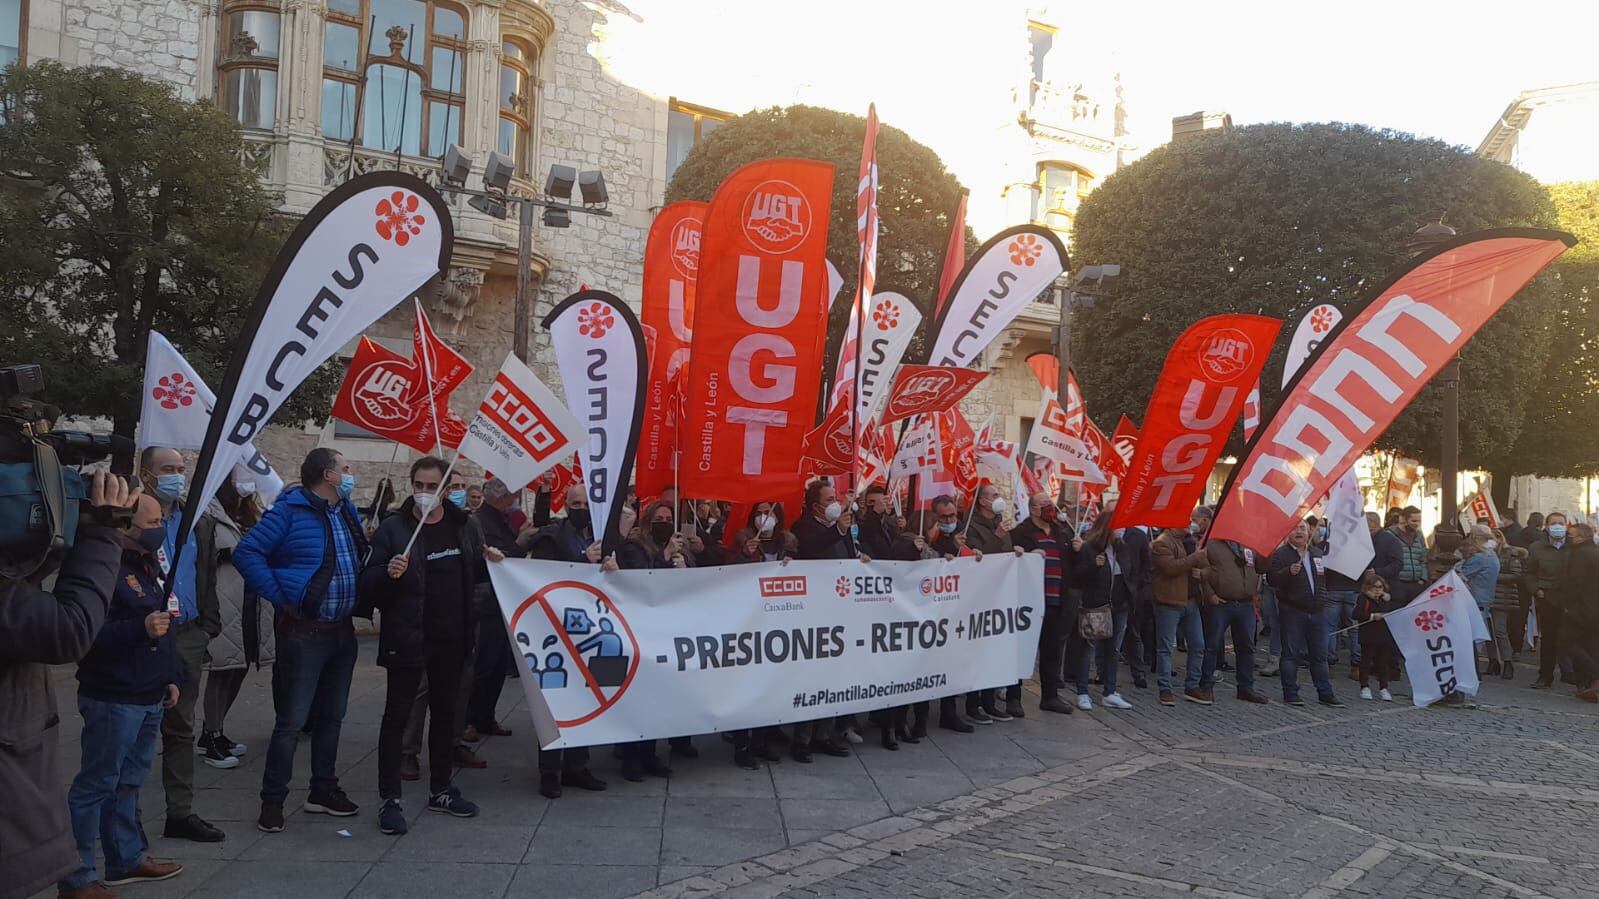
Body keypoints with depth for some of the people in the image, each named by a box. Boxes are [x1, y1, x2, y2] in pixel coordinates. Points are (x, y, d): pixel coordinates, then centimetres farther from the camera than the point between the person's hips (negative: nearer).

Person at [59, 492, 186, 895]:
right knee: (96, 784, -3)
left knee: (128, 781, 17)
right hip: (113, 698, -9)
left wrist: (171, 677, 19)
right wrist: (140, 628, -32)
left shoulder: (148, 564, 14)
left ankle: (127, 858, 27)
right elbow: (87, 633, -24)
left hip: (149, 697, 9)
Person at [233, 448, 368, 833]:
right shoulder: (291, 511, -12)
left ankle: (324, 790, 27)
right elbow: (247, 552, -16)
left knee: (331, 716, 15)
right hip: (304, 631, -7)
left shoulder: (348, 512, 11)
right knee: (292, 721, -4)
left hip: (343, 630, 7)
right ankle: (272, 801, 8)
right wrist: (281, 596, -17)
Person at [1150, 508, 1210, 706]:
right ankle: (1165, 689, 6)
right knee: (1166, 647, -1)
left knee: (1198, 645, 10)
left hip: (1191, 600, 8)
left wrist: (1201, 573, -2)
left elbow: (1207, 567, 20)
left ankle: (1192, 687, 20)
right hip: (1169, 601, -8)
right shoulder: (1162, 543, -9)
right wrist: (1195, 557, -21)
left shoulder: (1192, 541, 16)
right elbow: (1171, 567, -24)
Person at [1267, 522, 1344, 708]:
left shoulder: (1318, 554, 14)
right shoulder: (1281, 554, -5)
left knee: (1319, 655, 10)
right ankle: (1290, 693, 6)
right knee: (1291, 654, 0)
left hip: (1317, 611, 5)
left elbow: (1327, 578, 30)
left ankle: (1325, 693, 16)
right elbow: (1271, 578, -17)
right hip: (1292, 611, -5)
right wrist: (1288, 572, -31)